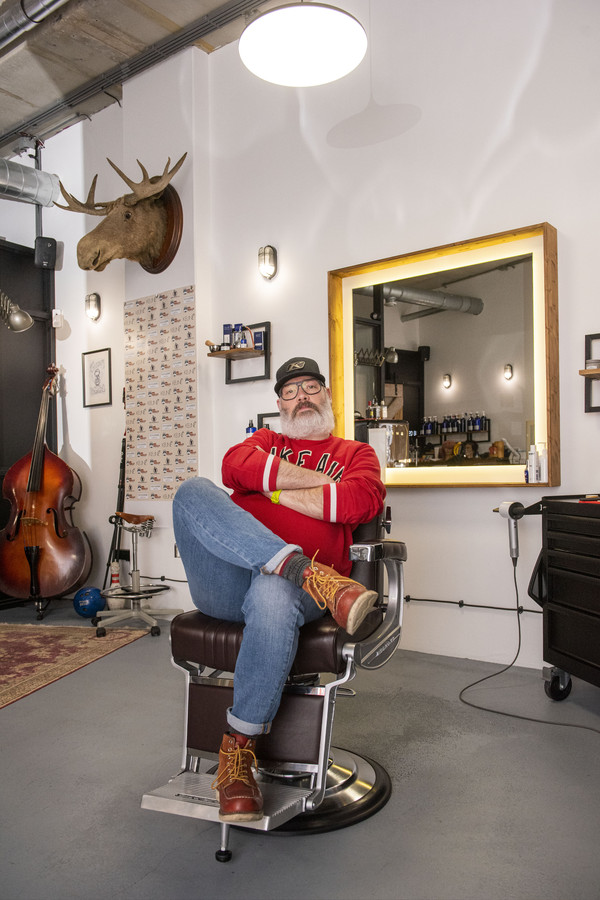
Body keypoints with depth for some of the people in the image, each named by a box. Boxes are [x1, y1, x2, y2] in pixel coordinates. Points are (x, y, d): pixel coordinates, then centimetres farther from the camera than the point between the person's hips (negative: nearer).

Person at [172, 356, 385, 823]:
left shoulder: (356, 453, 22)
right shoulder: (264, 439, 28)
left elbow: (364, 500, -4)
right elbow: (236, 467, 2)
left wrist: (275, 488, 0)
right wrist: (319, 479, -2)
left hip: (285, 584, -2)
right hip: (224, 582, 3)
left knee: (274, 600, -39)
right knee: (194, 491, -24)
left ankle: (239, 750, -20)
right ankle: (307, 571, -36)